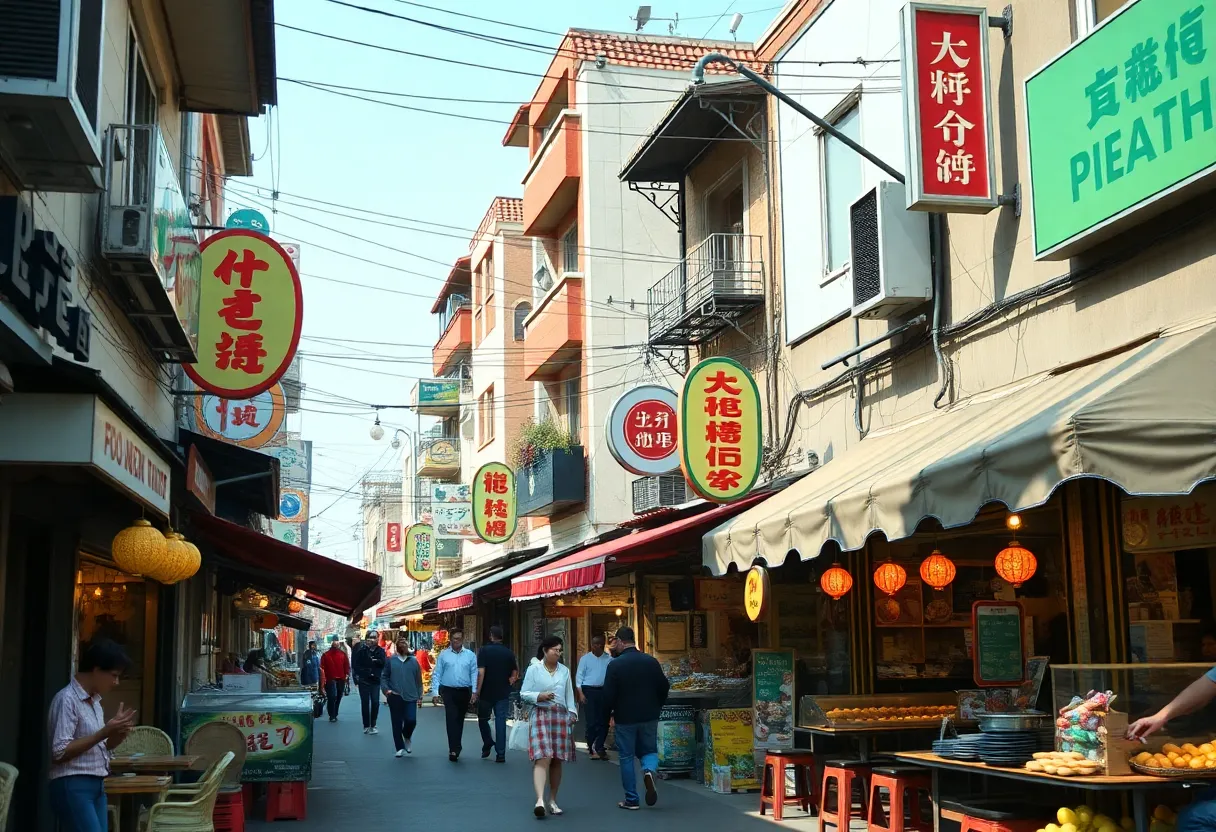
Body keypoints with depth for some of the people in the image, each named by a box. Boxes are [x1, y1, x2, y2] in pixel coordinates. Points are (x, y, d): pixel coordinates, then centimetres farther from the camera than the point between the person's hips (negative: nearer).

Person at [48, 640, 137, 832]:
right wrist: (104, 732, -20)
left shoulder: (94, 700, 14)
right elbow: (60, 751, -19)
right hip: (73, 787, -9)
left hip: (96, 786, 9)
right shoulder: (67, 699, -13)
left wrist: (118, 732, 0)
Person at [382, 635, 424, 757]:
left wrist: (419, 695, 6)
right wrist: (386, 689, -11)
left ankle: (407, 737, 21)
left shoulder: (413, 661, 7)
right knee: (397, 723, 2)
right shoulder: (391, 661, 4)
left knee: (411, 720, -10)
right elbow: (383, 677, 5)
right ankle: (400, 748, 13)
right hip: (395, 697, 0)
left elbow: (418, 679, 9)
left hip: (410, 697, 0)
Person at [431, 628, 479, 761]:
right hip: (448, 691, -2)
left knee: (459, 720, 13)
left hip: (464, 692, 2)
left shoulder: (470, 655, 4)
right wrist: (435, 692, -6)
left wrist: (474, 691, -7)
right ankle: (454, 749, -16)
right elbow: (436, 675, 1)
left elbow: (474, 674, 1)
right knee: (451, 719, -13)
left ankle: (455, 747, 27)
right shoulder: (443, 655, 3)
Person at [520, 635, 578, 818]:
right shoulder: (534, 669, 0)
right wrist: (539, 696, -16)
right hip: (541, 715, -4)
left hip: (561, 716, 4)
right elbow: (524, 694, 0)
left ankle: (553, 800, 17)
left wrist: (572, 714, 2)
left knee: (557, 760, 6)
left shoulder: (564, 671, 11)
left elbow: (569, 695, 14)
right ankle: (540, 800, -27)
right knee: (542, 758, -17)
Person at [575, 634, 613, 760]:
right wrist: (580, 693, -7)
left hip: (604, 691, 2)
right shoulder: (585, 659, 4)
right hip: (589, 691, -2)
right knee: (592, 721, -1)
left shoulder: (609, 659, 6)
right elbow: (579, 676, 2)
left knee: (604, 721, 3)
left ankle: (598, 748, 12)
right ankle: (592, 748, 8)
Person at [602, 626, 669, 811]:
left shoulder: (615, 665, -12)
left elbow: (608, 694, -13)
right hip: (649, 717, 3)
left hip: (625, 718, -3)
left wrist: (609, 712, 6)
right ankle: (649, 770, -15)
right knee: (649, 750, 18)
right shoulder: (651, 661, 0)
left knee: (627, 758, 8)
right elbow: (664, 687, 4)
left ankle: (631, 799, 10)